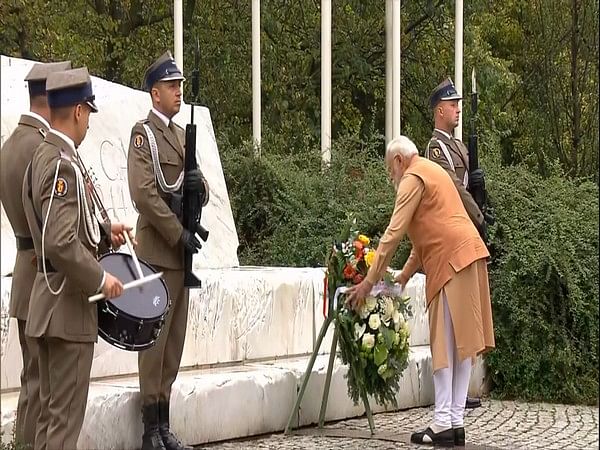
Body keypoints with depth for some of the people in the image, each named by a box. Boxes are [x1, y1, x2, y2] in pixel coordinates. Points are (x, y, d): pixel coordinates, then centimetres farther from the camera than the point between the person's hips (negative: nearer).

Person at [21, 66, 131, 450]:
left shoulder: (42, 157, 10)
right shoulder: (63, 164, -19)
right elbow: (62, 244, -27)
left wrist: (104, 231, 15)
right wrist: (100, 279, -16)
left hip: (48, 302, 10)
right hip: (68, 303, -10)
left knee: (51, 412, 15)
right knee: (66, 416, -4)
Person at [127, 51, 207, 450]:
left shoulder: (181, 134, 19)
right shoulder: (143, 133, -7)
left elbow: (199, 187, 19)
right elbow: (144, 193, -18)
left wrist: (198, 183, -4)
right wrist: (179, 234, -17)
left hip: (181, 251, 8)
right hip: (158, 251, -8)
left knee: (175, 339, 10)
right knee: (155, 338, -6)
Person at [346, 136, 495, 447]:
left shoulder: (413, 178, -4)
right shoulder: (432, 171, 25)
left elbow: (393, 234, -10)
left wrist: (368, 282, -8)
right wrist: (404, 276, 24)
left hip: (452, 259, -9)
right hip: (467, 255, 9)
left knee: (445, 343, -8)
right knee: (461, 341, 7)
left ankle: (443, 424, -9)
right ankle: (456, 422, 7)